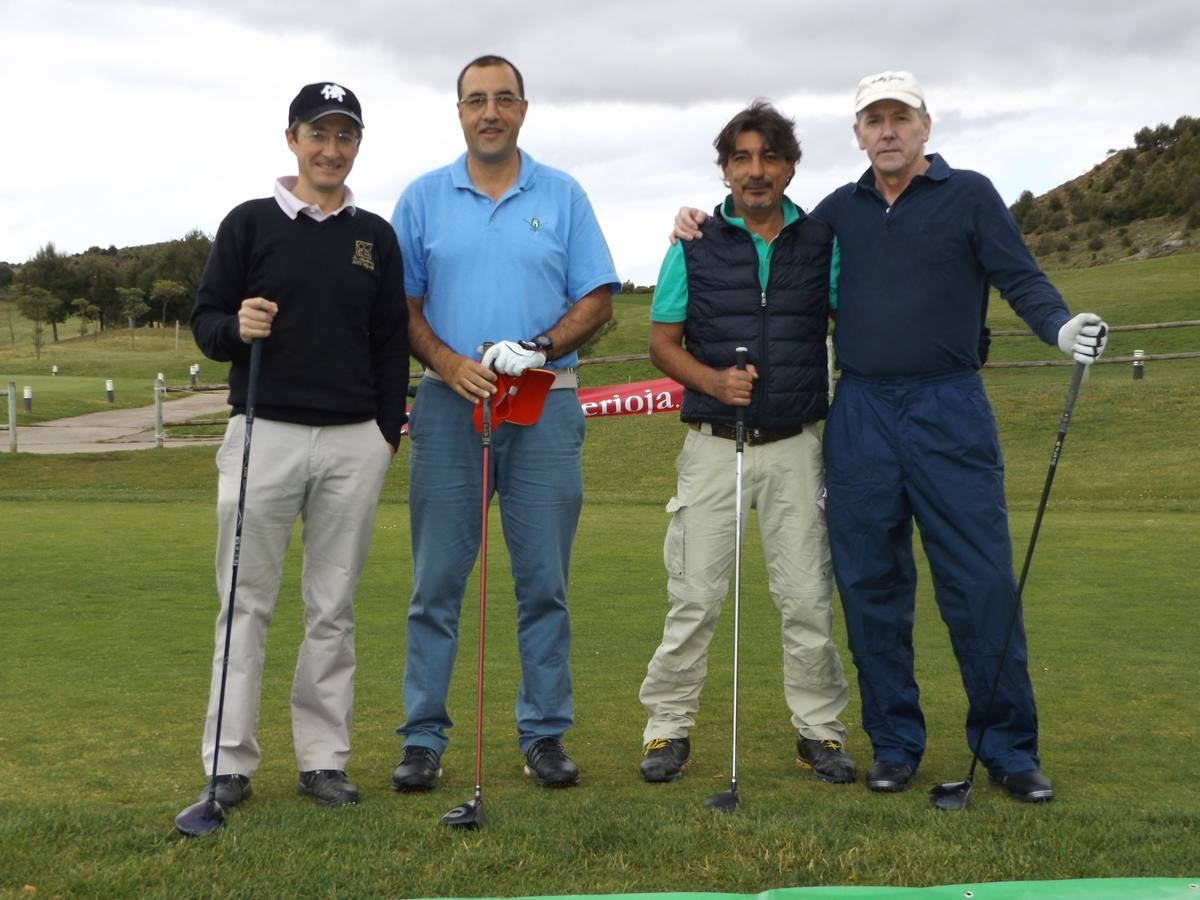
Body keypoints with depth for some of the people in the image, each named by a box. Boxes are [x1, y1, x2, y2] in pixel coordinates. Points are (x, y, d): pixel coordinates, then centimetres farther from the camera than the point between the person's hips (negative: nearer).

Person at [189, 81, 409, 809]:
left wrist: (389, 434, 7)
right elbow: (205, 320, 3)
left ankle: (325, 759, 15)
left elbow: (392, 342, 12)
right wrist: (234, 329, -19)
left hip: (353, 444, 2)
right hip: (265, 435, -2)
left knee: (334, 608, 7)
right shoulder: (250, 223, 4)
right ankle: (231, 762, 10)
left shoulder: (376, 236, 11)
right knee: (247, 605, 1)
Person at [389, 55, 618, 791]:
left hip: (544, 406, 0)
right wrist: (447, 362, -11)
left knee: (544, 581, 3)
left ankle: (545, 735, 13)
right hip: (450, 405, 0)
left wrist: (540, 349, -12)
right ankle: (424, 737, 10)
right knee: (437, 581, 2)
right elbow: (402, 304, 6)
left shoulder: (563, 196, 7)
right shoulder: (423, 199, 8)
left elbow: (597, 298, 4)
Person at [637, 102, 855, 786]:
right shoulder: (694, 246, 3)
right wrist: (713, 379, -13)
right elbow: (663, 342, 5)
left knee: (808, 596, 3)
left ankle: (820, 728, 17)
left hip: (796, 445, 1)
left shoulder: (822, 242, 5)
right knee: (696, 595, 0)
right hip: (714, 444, -1)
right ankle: (670, 725, 12)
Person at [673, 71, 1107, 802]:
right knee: (872, 587, 4)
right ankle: (895, 744, 15)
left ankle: (1010, 748, 5)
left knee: (982, 583, -5)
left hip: (950, 410, -3)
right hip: (860, 413, 3)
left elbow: (1021, 279, -1)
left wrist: (1062, 326, -21)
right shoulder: (839, 211, 15)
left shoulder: (969, 195, 5)